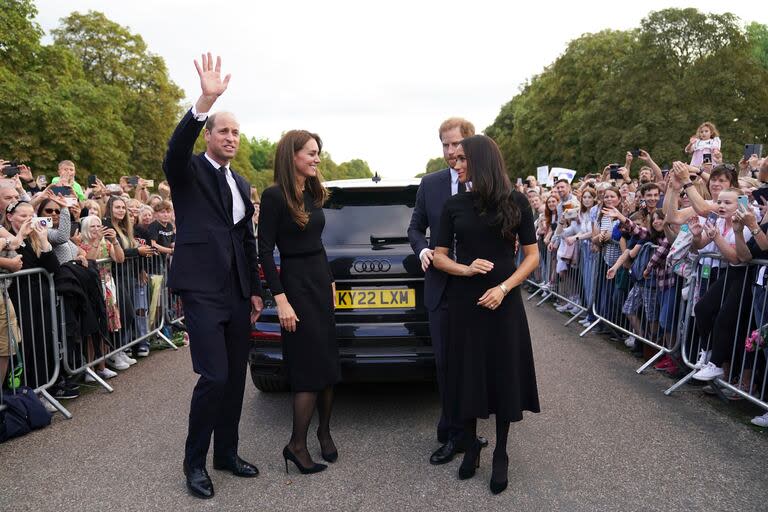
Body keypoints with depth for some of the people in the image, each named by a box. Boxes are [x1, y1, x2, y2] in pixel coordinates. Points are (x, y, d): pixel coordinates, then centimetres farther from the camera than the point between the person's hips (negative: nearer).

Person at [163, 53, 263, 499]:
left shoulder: (241, 183, 17)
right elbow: (176, 148, -26)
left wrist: (255, 290, 15)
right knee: (214, 377, -9)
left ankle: (227, 453, 26)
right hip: (202, 288, -6)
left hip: (238, 291, 7)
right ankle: (195, 462, 11)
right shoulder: (187, 171, -1)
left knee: (236, 377, 11)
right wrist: (206, 98, -38)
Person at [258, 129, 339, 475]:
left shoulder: (313, 193, 10)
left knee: (327, 362, 11)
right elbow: (265, 251, -14)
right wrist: (280, 300, -18)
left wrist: (330, 281, 15)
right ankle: (296, 445, 10)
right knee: (310, 365, -4)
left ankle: (324, 431, 28)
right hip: (296, 283, -7)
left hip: (321, 281, 8)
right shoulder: (274, 196, -12)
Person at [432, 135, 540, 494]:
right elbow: (438, 257, 4)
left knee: (503, 375, 7)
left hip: (504, 301, -1)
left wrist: (504, 288, -14)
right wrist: (466, 269, -15)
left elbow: (532, 256, 0)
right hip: (463, 301, 1)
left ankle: (500, 455, 24)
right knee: (467, 374, 8)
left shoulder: (515, 202, -2)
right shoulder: (454, 205, 1)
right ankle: (471, 447, 28)